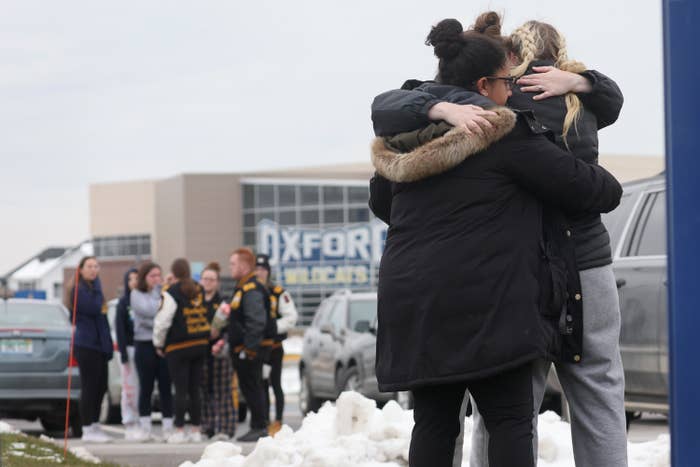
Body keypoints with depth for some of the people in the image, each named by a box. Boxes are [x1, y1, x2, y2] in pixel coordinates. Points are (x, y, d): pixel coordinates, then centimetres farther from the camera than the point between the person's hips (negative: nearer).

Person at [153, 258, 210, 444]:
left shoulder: (172, 293, -10)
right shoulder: (199, 291, 10)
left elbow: (163, 321, -11)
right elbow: (208, 318, 15)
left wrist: (159, 344, 1)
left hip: (179, 347, -6)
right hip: (200, 345, 6)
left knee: (181, 390, -4)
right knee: (195, 389, 9)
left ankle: (179, 431, -4)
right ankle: (196, 430, 11)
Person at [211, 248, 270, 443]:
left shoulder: (252, 290, -16)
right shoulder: (241, 289, 18)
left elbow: (257, 322, -23)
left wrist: (249, 348, -25)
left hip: (248, 351, -11)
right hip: (239, 350, 11)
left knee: (253, 388, -6)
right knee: (248, 388, 13)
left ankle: (260, 427, -3)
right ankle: (256, 426, 17)